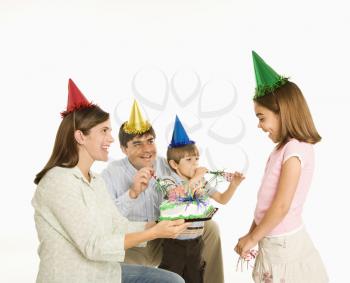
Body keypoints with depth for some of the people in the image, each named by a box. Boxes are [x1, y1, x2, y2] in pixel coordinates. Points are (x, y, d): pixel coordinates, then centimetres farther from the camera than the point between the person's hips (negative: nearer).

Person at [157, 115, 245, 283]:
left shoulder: (202, 182, 5)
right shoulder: (169, 181, -10)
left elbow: (222, 199, 10)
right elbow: (177, 195, -31)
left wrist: (233, 185, -5)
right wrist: (195, 178, -30)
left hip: (195, 243, 5)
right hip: (175, 243, -5)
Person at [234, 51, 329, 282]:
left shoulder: (294, 149, -18)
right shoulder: (285, 148, 9)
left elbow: (281, 206, -22)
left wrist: (251, 239, -13)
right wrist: (252, 234, 12)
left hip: (282, 244, -8)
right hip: (277, 240, 8)